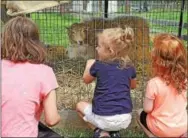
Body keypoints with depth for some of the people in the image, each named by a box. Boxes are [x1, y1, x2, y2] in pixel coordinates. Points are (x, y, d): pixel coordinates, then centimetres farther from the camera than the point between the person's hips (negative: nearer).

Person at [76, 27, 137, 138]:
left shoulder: (98, 65, -6)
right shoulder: (130, 67, 2)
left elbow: (86, 80, 14)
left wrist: (89, 65, 28)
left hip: (103, 118, -3)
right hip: (125, 120, 3)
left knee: (80, 105, 24)